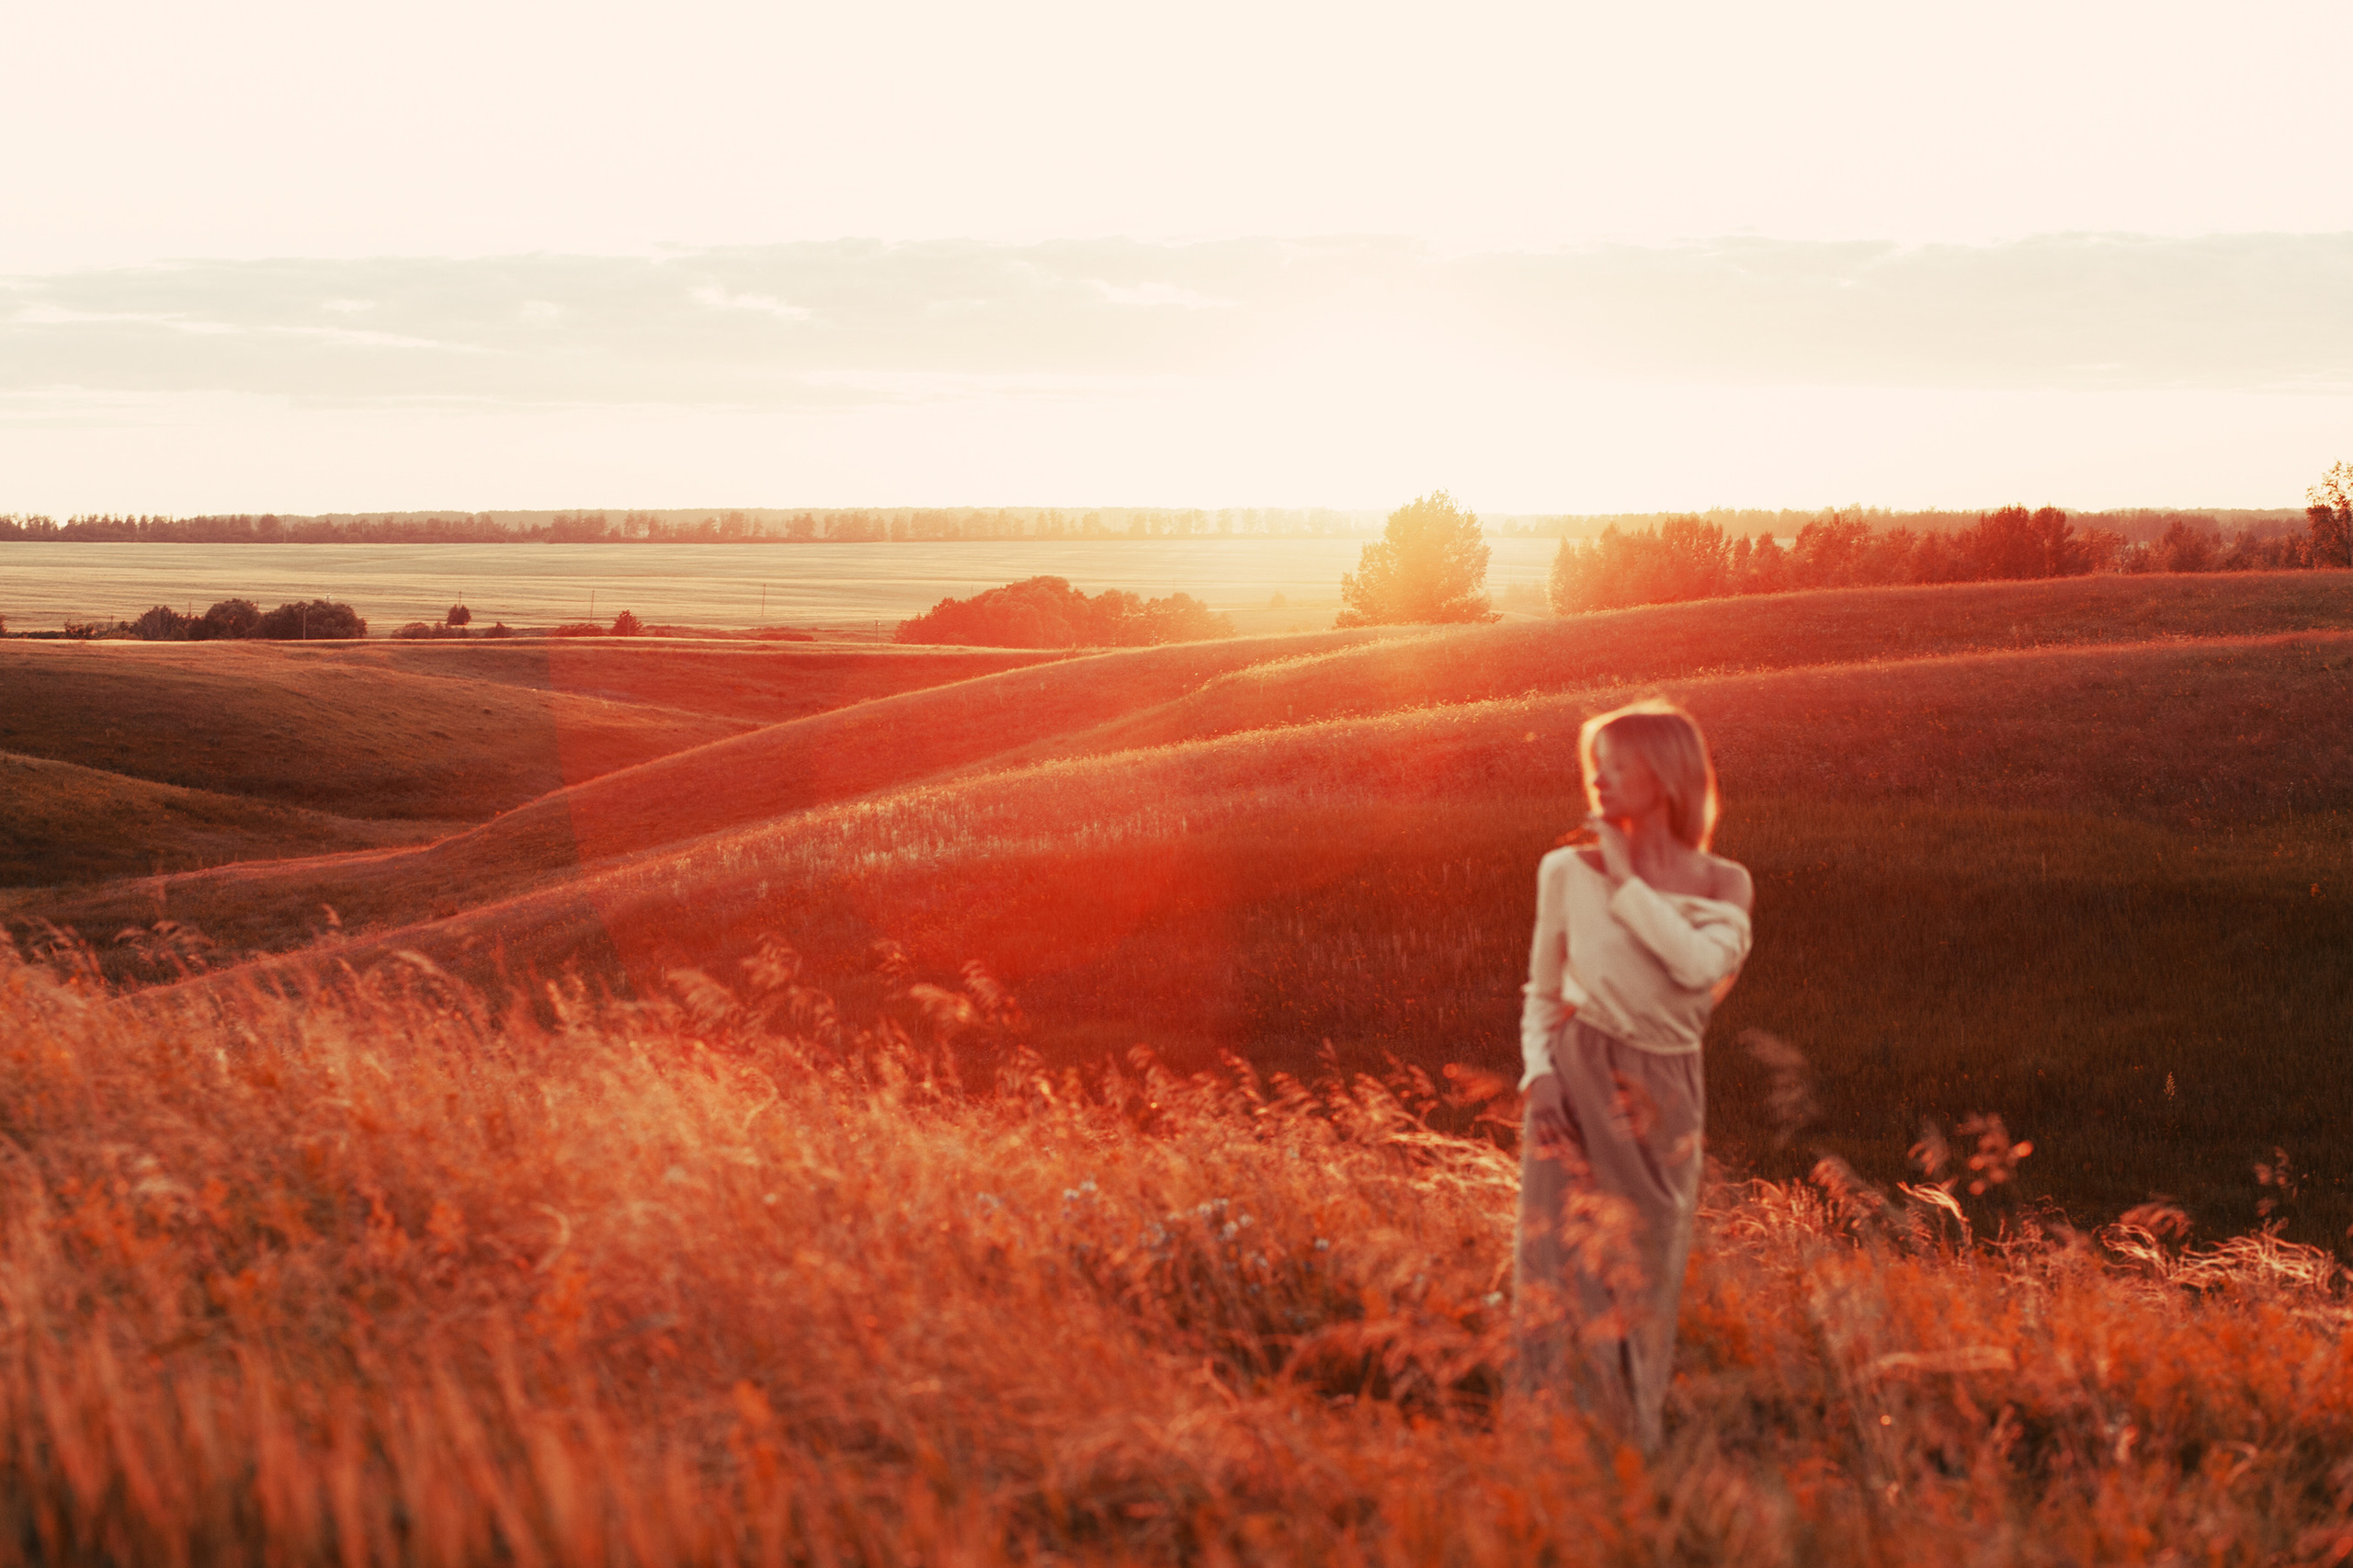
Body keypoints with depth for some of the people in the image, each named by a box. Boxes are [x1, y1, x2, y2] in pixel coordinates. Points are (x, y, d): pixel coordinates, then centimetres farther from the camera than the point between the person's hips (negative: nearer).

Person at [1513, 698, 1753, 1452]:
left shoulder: (1721, 887, 1)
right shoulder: (1569, 870, 1)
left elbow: (1701, 966, -21)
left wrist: (1628, 879, -15)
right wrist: (1539, 1067, -4)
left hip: (1662, 1101, 0)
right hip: (1575, 1088, 0)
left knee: (1640, 1281, 6)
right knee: (1559, 1264, -7)